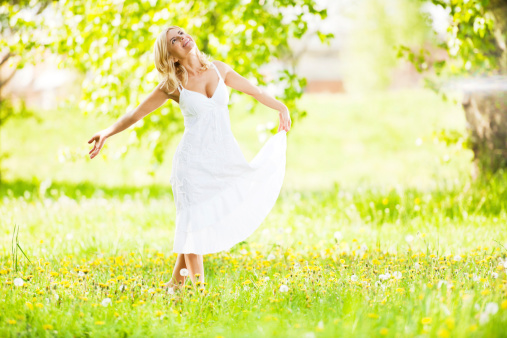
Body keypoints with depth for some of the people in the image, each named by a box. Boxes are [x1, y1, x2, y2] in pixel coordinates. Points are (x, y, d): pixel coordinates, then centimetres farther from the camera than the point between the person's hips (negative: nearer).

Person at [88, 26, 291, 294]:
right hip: (193, 161, -3)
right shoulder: (173, 85, -3)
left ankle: (177, 280, 19)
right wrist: (107, 133, -9)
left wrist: (281, 108, 21)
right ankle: (199, 288, 1)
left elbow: (254, 91, 17)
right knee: (195, 223, -3)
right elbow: (136, 114, 2)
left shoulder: (219, 70, 4)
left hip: (226, 158, 3)